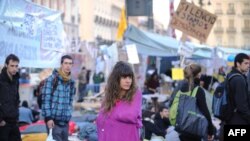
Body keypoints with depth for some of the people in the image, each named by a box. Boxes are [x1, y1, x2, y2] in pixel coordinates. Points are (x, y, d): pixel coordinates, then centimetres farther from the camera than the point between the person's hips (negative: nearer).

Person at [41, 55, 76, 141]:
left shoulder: (71, 82, 13)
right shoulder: (52, 79, -7)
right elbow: (45, 99, -11)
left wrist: (68, 115, 12)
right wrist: (48, 117, -15)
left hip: (65, 122, 7)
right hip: (53, 121, -7)